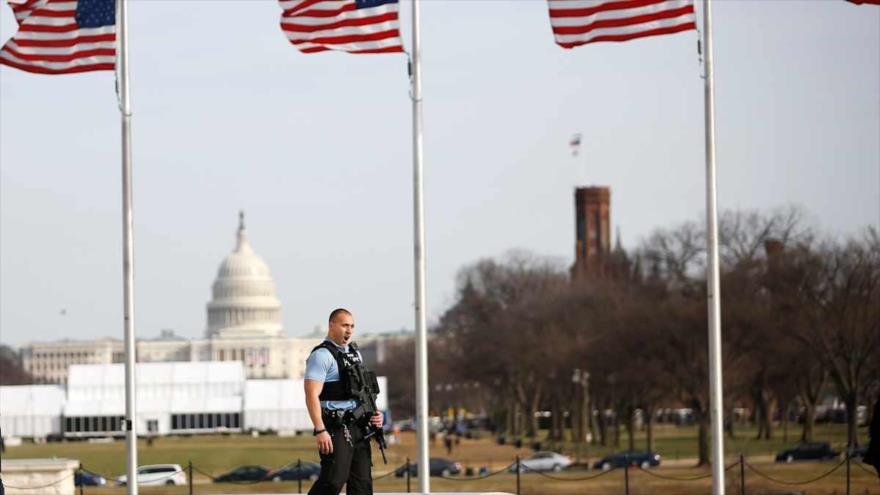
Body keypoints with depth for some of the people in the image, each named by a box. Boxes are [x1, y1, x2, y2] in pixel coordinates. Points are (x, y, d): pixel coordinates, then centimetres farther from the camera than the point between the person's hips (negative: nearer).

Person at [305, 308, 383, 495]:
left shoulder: (355, 353, 17)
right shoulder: (322, 355, -9)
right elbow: (312, 395, -17)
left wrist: (374, 413, 11)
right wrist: (320, 431, -25)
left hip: (359, 427, 8)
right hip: (336, 428, -8)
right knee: (334, 479, -16)